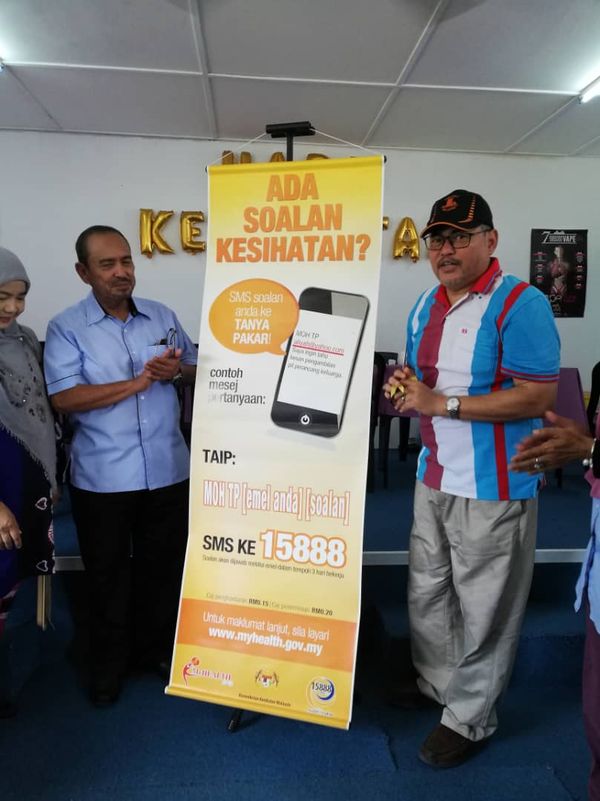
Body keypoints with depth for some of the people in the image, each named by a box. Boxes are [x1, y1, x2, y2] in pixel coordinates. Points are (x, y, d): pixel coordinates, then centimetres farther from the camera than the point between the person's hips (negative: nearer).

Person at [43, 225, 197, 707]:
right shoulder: (66, 328, -6)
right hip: (102, 479, -3)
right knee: (107, 574, 14)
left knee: (163, 567, 17)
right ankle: (109, 664, 35)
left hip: (168, 471, 3)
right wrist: (136, 382, -22)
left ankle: (156, 650, 39)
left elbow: (197, 370, 11)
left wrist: (178, 370, -12)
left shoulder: (163, 316, 6)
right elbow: (63, 398, -16)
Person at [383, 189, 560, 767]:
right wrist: (403, 386, -3)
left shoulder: (520, 305, -15)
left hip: (492, 487, -7)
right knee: (426, 590, 21)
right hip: (434, 477, 8)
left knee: (482, 609, 8)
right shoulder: (426, 305, 9)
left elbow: (536, 396, -21)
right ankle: (437, 681, 45)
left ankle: (469, 718, 30)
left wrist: (441, 403, -22)